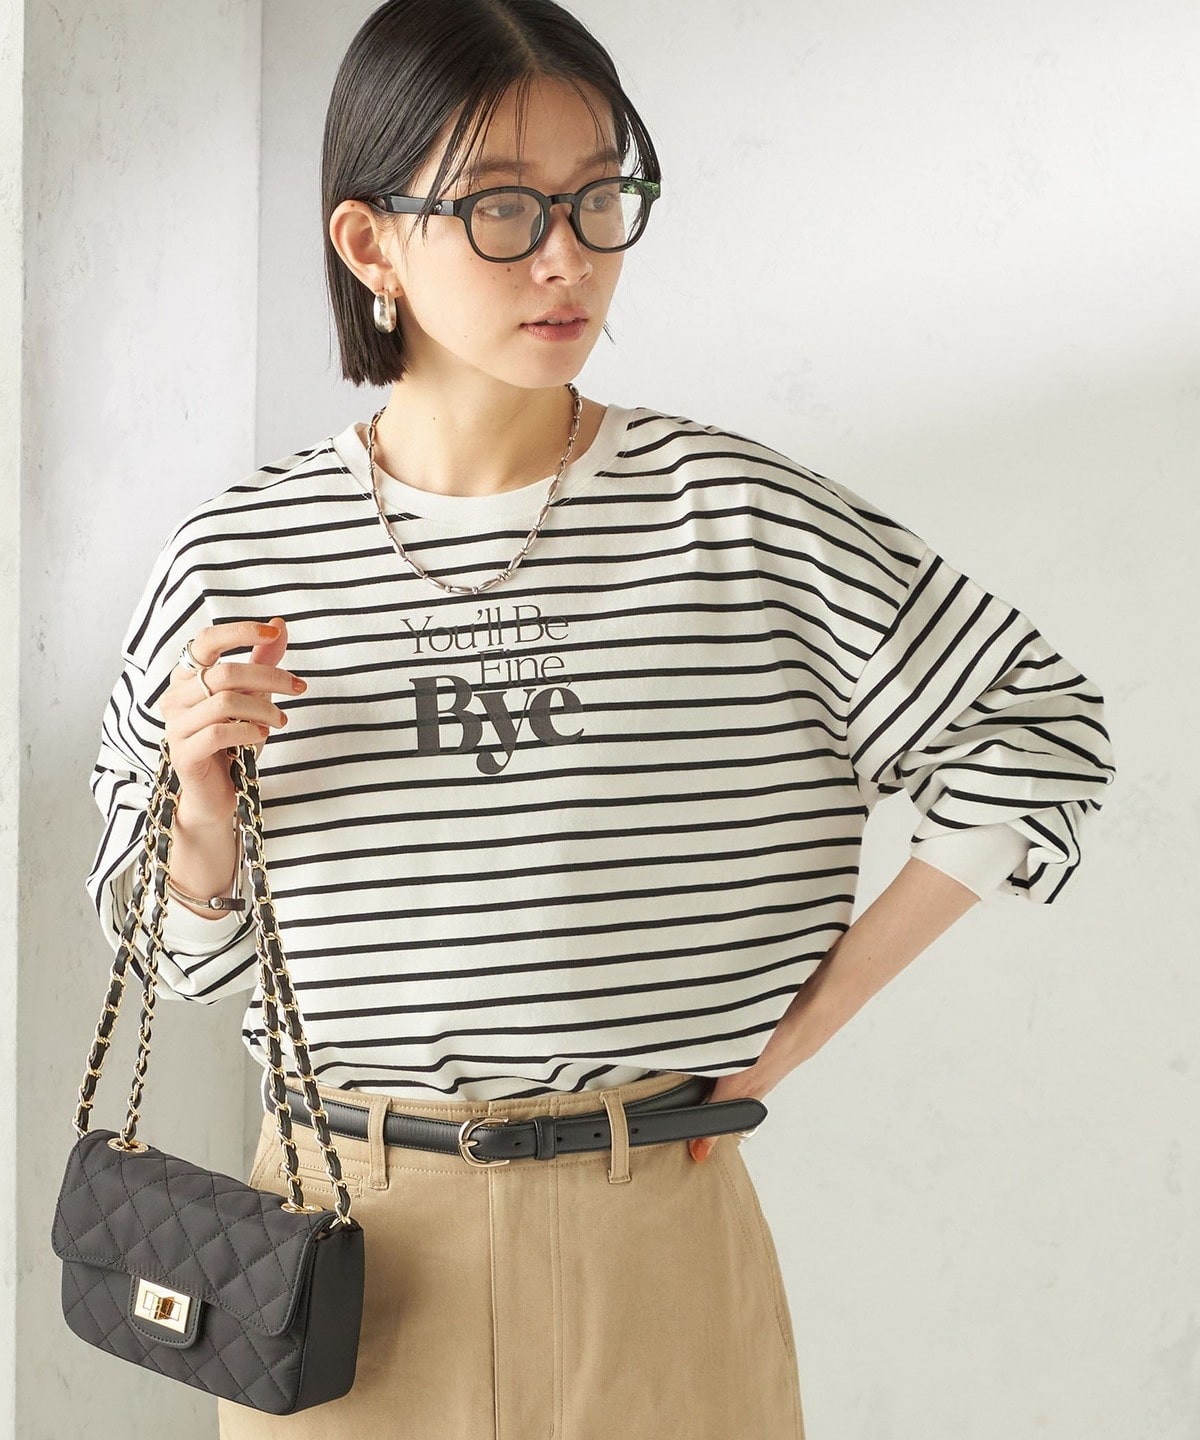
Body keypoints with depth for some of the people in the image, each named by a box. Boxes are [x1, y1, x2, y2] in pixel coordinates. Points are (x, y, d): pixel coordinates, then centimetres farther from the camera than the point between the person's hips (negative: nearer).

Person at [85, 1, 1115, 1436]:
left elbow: (1038, 734, -1)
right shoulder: (233, 559, -3)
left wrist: (802, 1022, -2)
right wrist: (205, 800, -15)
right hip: (343, 1233, 1)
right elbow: (188, 947, 6)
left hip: (653, 1232, -1)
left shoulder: (736, 512, -8)